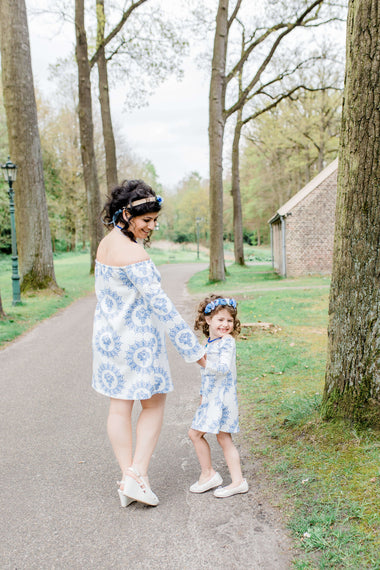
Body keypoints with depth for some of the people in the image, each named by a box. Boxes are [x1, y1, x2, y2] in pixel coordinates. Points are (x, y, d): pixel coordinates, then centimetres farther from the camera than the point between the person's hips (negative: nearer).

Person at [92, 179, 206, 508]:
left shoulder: (107, 243, 6)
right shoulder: (133, 253, -23)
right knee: (154, 405, 10)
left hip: (107, 334, 8)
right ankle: (137, 476, 8)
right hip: (137, 338, -8)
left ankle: (127, 478, 22)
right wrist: (193, 348, -22)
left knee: (120, 408, 13)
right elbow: (159, 304, -25)